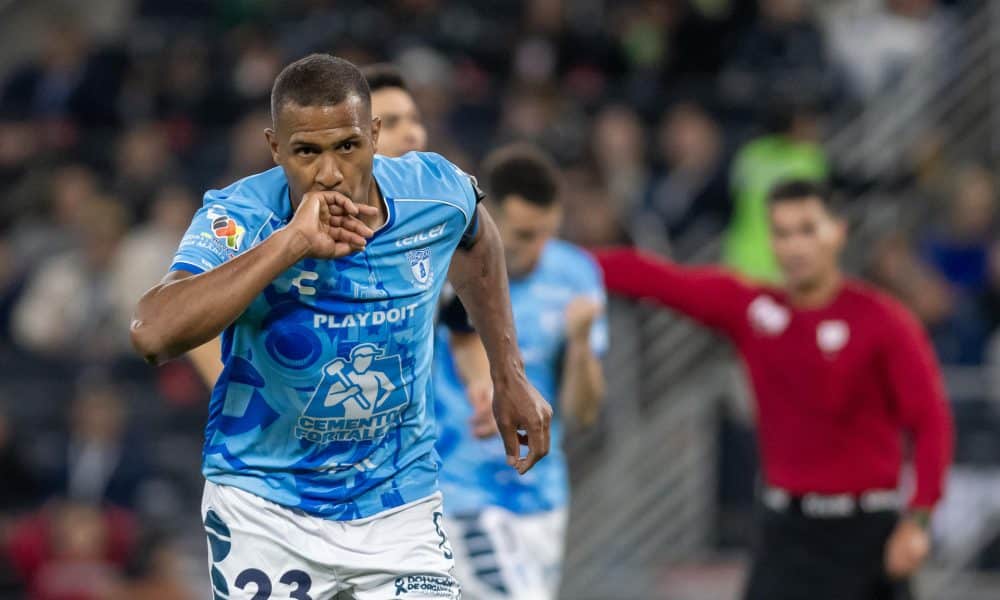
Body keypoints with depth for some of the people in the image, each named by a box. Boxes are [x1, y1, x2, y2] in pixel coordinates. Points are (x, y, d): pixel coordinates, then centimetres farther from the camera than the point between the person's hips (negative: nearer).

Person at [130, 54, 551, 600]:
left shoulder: (436, 193, -12)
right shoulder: (236, 220, -21)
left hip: (398, 502, 2)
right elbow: (151, 336, -39)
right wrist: (291, 243, -39)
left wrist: (509, 377, 15)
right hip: (263, 501, -2)